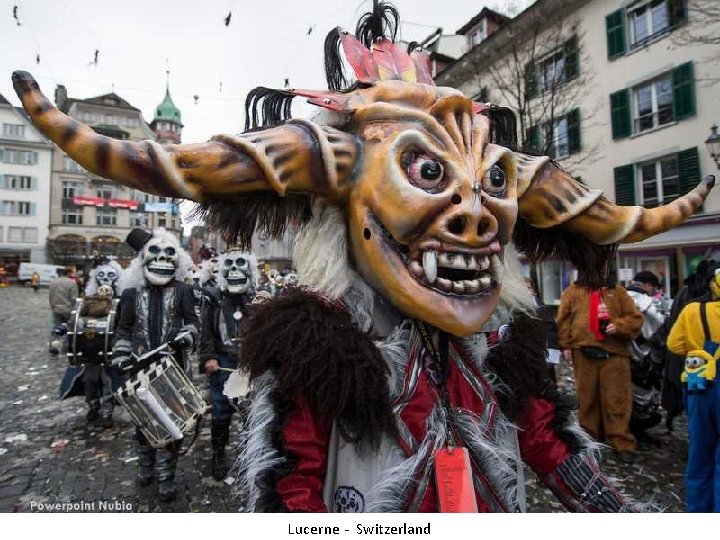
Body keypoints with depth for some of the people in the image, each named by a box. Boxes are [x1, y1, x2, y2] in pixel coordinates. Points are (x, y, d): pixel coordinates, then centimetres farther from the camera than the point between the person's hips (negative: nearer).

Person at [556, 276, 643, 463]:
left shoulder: (617, 292, 10)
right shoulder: (573, 292, 8)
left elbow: (635, 318, 8)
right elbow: (564, 319, 6)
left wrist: (619, 326, -11)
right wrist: (566, 345, -1)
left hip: (614, 353, 0)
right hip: (584, 352, 0)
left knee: (617, 399, 0)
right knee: (587, 397, 9)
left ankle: (622, 443, 9)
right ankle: (588, 438, 23)